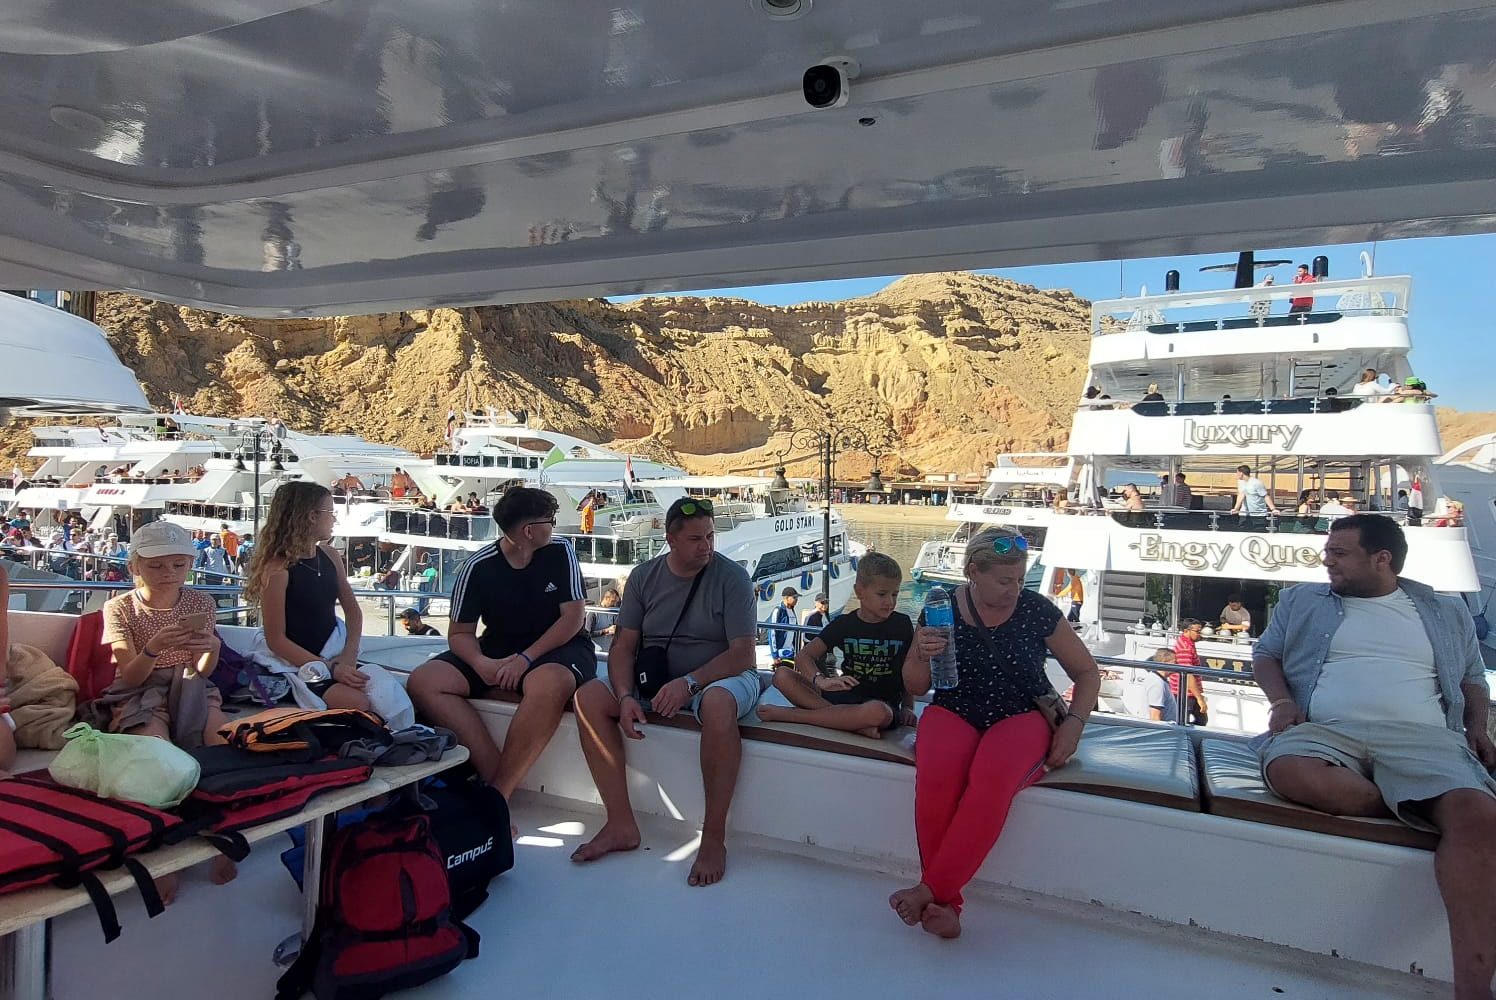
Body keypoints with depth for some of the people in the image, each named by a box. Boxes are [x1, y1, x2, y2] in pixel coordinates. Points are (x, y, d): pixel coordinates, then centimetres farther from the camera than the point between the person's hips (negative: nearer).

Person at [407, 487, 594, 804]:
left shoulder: (560, 551, -5)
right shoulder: (478, 566, -4)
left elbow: (574, 616, -10)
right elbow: (460, 633, -1)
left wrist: (526, 658, -22)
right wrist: (481, 664, -24)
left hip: (556, 648, -3)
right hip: (497, 649, 3)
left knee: (549, 685, -39)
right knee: (424, 682, -19)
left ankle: (497, 793, -28)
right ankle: (496, 775, -26)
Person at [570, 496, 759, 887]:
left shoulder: (732, 577, -9)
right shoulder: (644, 576, 2)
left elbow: (743, 654, -15)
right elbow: (624, 645, 0)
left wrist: (690, 682, -28)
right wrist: (625, 696, -18)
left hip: (718, 677, -4)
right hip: (655, 679, 4)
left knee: (718, 704, -39)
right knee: (589, 698, -18)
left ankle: (714, 837, -25)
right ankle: (621, 825, -12)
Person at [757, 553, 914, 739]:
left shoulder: (902, 625, 3)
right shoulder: (844, 624, 4)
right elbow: (803, 655, -5)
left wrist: (907, 707, 2)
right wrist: (821, 680, -24)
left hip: (883, 704, -2)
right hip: (843, 696, 3)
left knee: (878, 712, -42)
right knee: (782, 675, -16)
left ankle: (786, 714, -28)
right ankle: (854, 723, -30)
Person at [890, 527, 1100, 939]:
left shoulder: (1037, 610, -3)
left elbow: (1087, 672, 11)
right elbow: (915, 687, 8)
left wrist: (1074, 722, -6)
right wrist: (922, 656, -15)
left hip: (1022, 717, -1)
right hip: (954, 714, 1)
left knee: (993, 777, -36)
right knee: (935, 777, -33)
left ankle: (931, 890, -22)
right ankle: (946, 903, -17)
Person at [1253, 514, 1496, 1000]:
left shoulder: (1448, 613, 24)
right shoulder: (1301, 600, 21)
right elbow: (1266, 654, 19)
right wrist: (1281, 700, -1)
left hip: (1422, 738, 1)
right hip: (1326, 730, 0)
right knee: (1288, 770, -37)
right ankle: (1430, 807, -18)